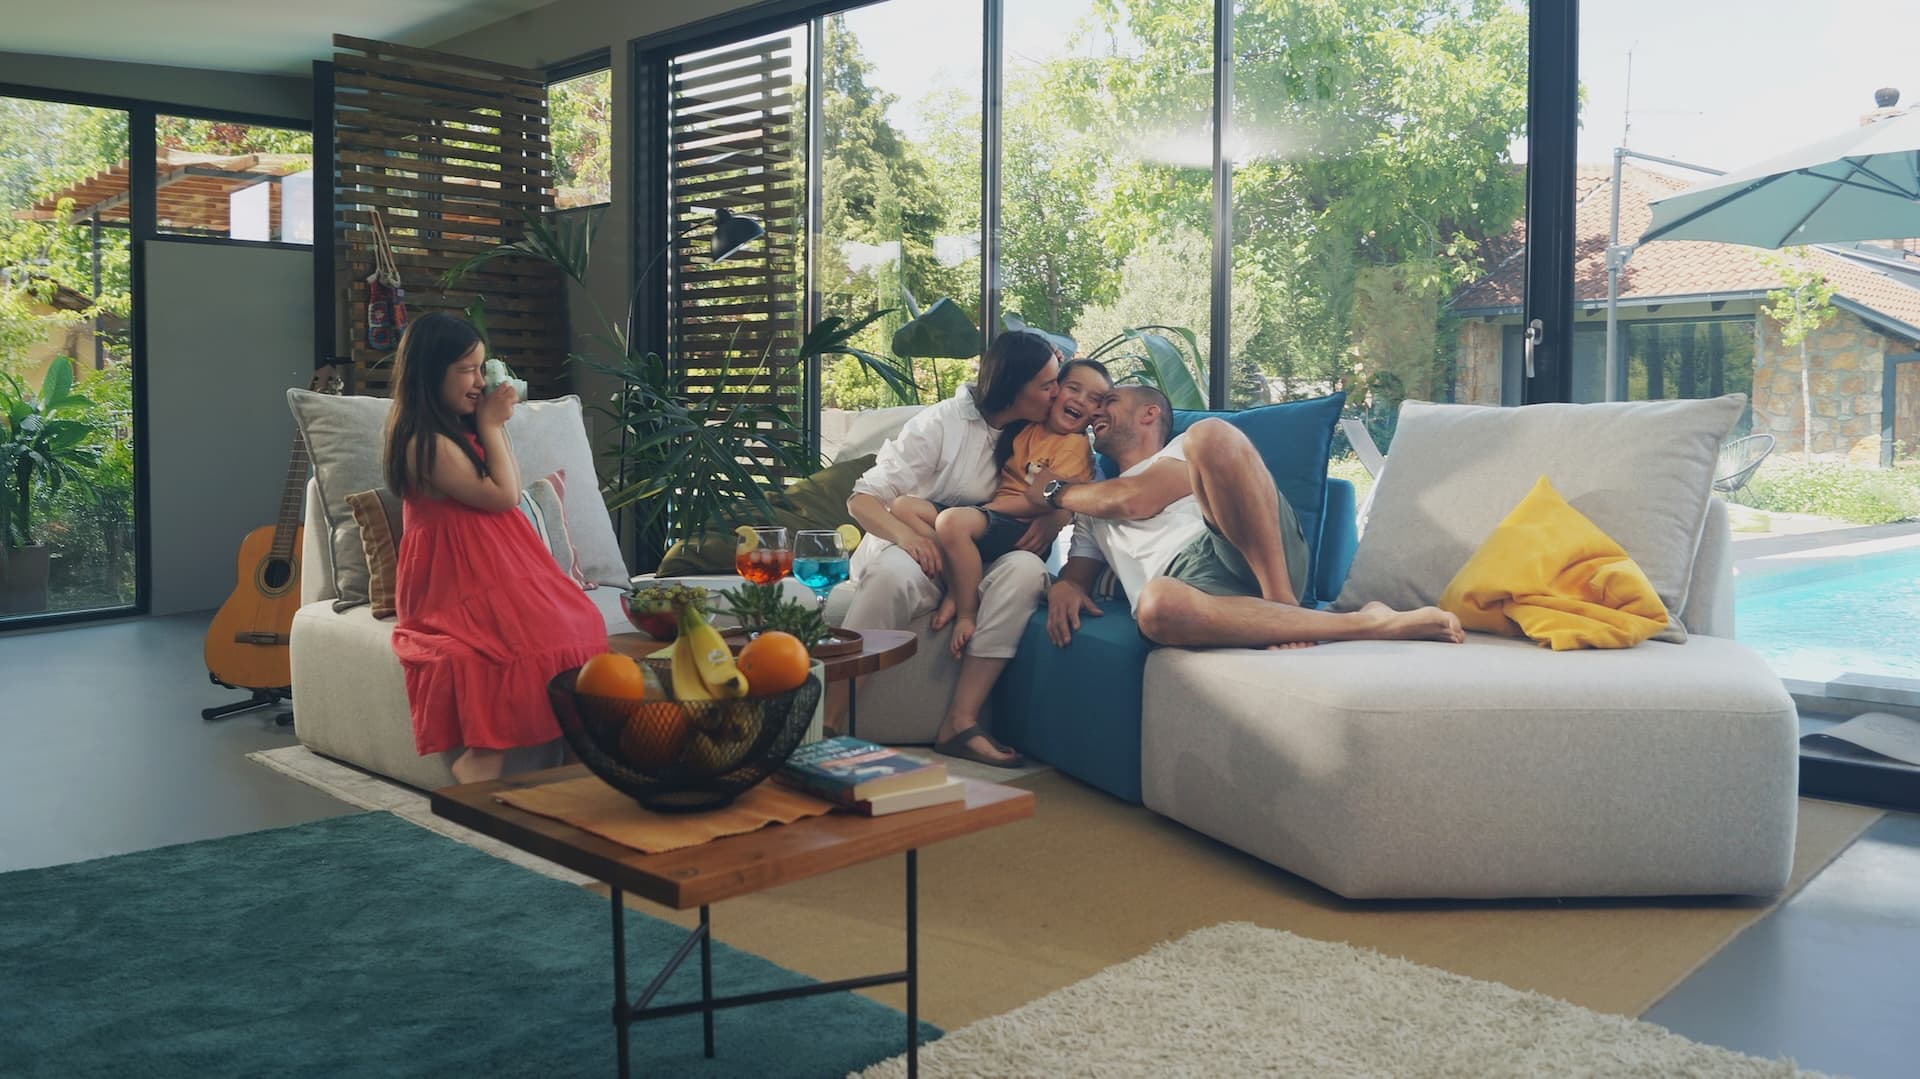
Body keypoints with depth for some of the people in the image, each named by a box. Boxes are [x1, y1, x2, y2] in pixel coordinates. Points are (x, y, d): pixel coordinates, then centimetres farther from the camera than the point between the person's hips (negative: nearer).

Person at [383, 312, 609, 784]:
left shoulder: (460, 428, 13)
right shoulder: (425, 442, -15)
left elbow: (512, 487, 19)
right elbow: (503, 495, -13)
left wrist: (495, 424, 12)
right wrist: (492, 425, -5)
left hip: (491, 566, 9)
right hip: (455, 580, -9)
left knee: (578, 619, -12)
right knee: (533, 634, -29)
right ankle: (484, 755, -21)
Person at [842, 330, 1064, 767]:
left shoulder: (1034, 435, 6)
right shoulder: (942, 422, -9)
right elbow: (862, 499, -11)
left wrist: (1050, 520, -12)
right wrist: (906, 535, -33)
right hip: (914, 549, -4)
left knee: (1026, 569, -30)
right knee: (895, 574, -39)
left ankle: (959, 722, -33)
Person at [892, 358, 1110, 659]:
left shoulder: (1076, 445, -2)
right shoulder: (1025, 427, 18)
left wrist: (986, 507, -10)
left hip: (1025, 530, -8)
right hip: (990, 513, 8)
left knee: (953, 521, -34)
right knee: (904, 506, -7)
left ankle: (967, 611, -18)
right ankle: (953, 591, -17)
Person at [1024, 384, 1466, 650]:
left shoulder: (1185, 451, 25)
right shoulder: (1093, 508, 39)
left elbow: (1132, 500, 6)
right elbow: (1077, 572, 28)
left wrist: (1056, 491, 22)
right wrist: (1064, 587, 2)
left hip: (1234, 549, -1)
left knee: (1210, 436, -29)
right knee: (1157, 605, -42)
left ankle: (1281, 599, -26)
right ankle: (1365, 623, -32)